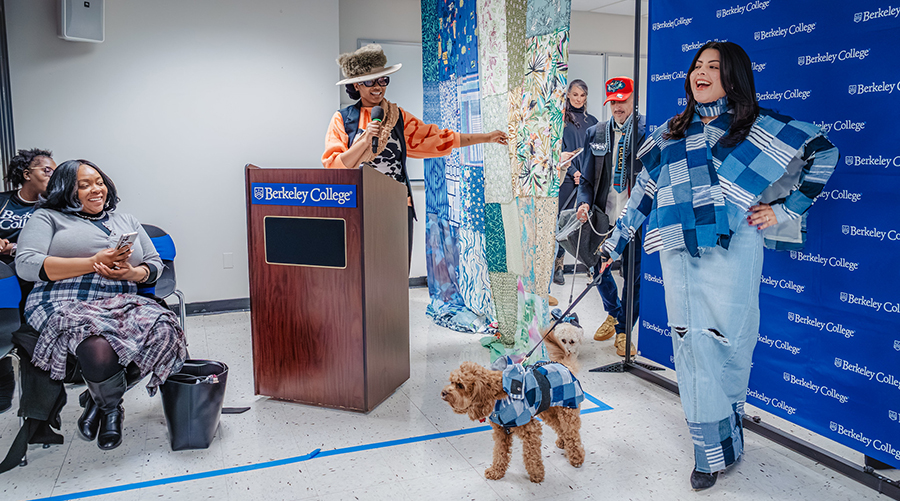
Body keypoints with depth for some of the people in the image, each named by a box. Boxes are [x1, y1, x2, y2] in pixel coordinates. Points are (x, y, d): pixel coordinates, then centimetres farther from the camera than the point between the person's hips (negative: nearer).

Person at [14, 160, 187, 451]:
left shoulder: (127, 222, 27)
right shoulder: (48, 218, 14)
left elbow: (155, 264, 22)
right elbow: (26, 264, -2)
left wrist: (132, 272, -4)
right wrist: (92, 263, -10)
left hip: (120, 305, 4)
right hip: (65, 305, -4)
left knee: (164, 330, -30)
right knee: (99, 347, -39)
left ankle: (99, 398, -6)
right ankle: (111, 408, -4)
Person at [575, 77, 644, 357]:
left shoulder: (647, 131, -4)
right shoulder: (595, 133, 9)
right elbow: (587, 177, 11)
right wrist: (584, 202, -7)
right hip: (603, 215, 4)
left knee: (633, 273, 3)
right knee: (598, 268, 14)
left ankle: (623, 330, 21)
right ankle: (613, 313, 41)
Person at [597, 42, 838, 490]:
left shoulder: (757, 126, 8)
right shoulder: (671, 133, 17)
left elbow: (824, 152, 10)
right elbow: (644, 192, 20)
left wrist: (786, 209, 5)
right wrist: (616, 243, 20)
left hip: (733, 250, -3)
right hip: (679, 255, 3)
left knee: (729, 345, 2)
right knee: (692, 349, 1)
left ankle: (726, 433, 24)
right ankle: (711, 450, 11)